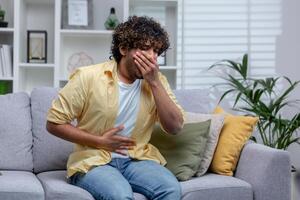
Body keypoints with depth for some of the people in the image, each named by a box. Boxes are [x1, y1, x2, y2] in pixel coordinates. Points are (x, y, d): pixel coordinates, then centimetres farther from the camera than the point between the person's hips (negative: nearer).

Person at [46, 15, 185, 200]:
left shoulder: (157, 82, 5)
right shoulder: (88, 77, -7)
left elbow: (175, 127, -6)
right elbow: (54, 123, -5)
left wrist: (154, 83, -13)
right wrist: (100, 141, -11)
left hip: (136, 159, 4)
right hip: (93, 161, -3)